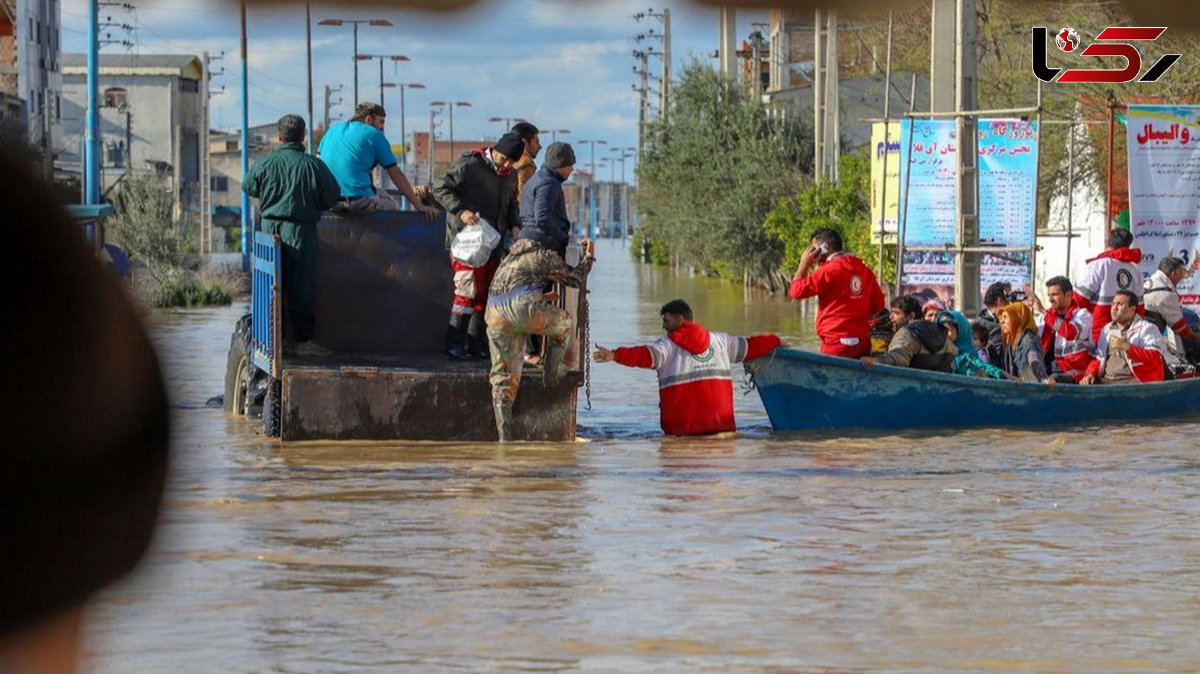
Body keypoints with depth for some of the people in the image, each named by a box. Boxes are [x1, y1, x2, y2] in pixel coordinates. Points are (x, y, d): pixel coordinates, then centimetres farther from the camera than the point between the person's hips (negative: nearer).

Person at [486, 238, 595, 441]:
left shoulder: (509, 260, 38)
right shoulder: (546, 256, 20)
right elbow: (575, 278, 31)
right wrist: (589, 256, 48)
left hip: (494, 316, 5)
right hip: (523, 308, -5)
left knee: (503, 376, 8)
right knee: (565, 323, 25)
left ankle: (504, 437, -1)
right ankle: (552, 373, 20)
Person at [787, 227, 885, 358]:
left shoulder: (829, 270, -10)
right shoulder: (864, 270, 10)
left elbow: (796, 291, -8)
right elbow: (878, 304, 13)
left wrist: (804, 264, 3)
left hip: (837, 343, -7)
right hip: (862, 342, 7)